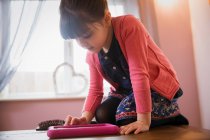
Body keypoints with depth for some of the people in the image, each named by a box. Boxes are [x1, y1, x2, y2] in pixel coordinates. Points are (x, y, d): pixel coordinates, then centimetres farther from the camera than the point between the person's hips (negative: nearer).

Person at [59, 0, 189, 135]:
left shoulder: (128, 25, -27)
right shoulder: (91, 54, -6)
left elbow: (139, 73, -33)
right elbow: (95, 90, -1)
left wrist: (143, 119, -35)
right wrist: (85, 117, -20)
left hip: (158, 85, -6)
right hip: (127, 91, 7)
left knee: (125, 115, -28)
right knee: (102, 115, -15)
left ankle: (172, 116, -2)